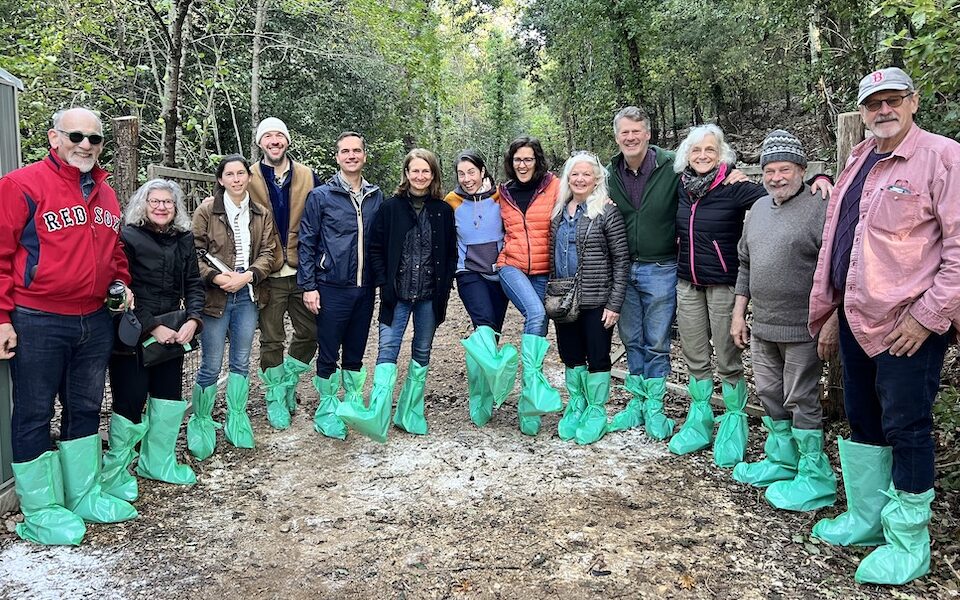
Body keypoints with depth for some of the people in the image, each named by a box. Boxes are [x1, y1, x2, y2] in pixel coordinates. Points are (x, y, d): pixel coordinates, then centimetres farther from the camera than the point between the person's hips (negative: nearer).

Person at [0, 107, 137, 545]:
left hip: (95, 320, 7)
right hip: (37, 323, -7)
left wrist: (121, 283, 7)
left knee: (85, 409, 15)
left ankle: (84, 495, 29)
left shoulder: (105, 193, 11)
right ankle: (41, 511, 16)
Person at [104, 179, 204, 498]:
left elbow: (193, 284, 7)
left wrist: (193, 319, -10)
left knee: (170, 398, 12)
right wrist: (152, 327, -18)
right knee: (131, 403, -2)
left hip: (171, 334, 6)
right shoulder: (127, 237, -10)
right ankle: (115, 472, 16)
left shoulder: (183, 239, 7)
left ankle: (158, 462, 29)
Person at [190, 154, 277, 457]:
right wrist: (217, 278, -19)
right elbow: (195, 252, -6)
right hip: (215, 296, -4)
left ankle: (236, 420, 26)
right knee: (211, 366, 0)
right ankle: (200, 423, 17)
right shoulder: (207, 210, -3)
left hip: (247, 295, 4)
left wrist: (248, 275, -13)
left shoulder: (261, 214, 9)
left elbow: (268, 253, 3)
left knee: (241, 362, 12)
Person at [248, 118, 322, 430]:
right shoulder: (249, 179, -1)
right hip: (269, 274, -2)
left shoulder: (308, 177, 4)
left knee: (310, 332, 7)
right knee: (271, 340, 6)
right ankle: (275, 398, 23)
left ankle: (287, 381, 31)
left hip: (302, 271, 2)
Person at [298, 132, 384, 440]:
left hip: (365, 288, 3)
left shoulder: (376, 197, 7)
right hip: (332, 288, -3)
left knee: (355, 352, 14)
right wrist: (308, 286, -8)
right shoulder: (320, 196, -3)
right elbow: (306, 243, -3)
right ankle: (326, 411, 17)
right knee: (328, 353, 4)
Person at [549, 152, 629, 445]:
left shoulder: (606, 212, -8)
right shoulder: (559, 212, 8)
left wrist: (614, 303, -12)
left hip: (596, 302, -5)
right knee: (571, 356, 14)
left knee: (597, 358, 6)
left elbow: (621, 260, -8)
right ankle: (575, 407, 30)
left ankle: (596, 413, 21)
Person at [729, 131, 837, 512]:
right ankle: (781, 460, 32)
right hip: (762, 326, 7)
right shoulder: (758, 209, 12)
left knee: (801, 401, 0)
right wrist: (738, 314, 16)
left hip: (802, 329, -7)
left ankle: (815, 477, 12)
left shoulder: (819, 209, -12)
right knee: (770, 396, 16)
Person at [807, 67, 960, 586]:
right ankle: (867, 517, 33)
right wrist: (828, 308, 15)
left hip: (909, 324, -7)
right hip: (856, 318, 8)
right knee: (862, 421, 16)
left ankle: (907, 543, 16)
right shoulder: (858, 162, 14)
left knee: (905, 427, 1)